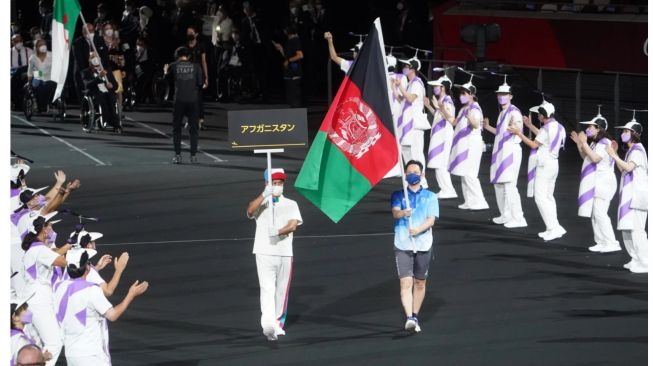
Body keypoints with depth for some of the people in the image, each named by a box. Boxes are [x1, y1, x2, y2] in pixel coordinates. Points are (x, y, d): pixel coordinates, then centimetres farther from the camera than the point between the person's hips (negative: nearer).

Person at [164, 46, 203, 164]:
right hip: (193, 100, 1)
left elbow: (167, 78, 18)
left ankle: (178, 155, 3)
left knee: (176, 128, 9)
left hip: (179, 100, -1)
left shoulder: (173, 66, 3)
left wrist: (165, 71, 38)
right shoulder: (195, 66, 3)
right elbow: (200, 83, 1)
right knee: (193, 129, 7)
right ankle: (193, 156, 3)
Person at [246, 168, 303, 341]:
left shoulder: (291, 205, 11)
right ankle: (268, 324, -28)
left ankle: (278, 324, 23)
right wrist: (265, 195, -33)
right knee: (267, 289, -15)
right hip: (264, 253, -3)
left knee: (282, 291, 9)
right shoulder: (261, 204, 6)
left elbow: (293, 225, -7)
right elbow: (250, 210, -18)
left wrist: (278, 232, -27)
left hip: (285, 254, 3)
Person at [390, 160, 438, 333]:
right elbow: (395, 212, -10)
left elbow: (431, 219, -2)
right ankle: (409, 318, -22)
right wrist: (403, 213, -34)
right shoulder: (398, 195, 9)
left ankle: (415, 316, 22)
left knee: (420, 282, 8)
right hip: (403, 245, -2)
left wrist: (418, 229, -21)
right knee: (406, 282, -13)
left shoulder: (430, 196, 10)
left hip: (423, 245, 2)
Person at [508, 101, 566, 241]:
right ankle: (552, 229, 13)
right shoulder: (557, 127, 9)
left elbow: (534, 145, -13)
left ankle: (554, 227, -17)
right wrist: (530, 125, 27)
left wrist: (519, 134, -4)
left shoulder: (546, 129, -19)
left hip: (544, 166, -10)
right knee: (548, 197, 15)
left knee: (540, 197, -9)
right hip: (553, 163, 10)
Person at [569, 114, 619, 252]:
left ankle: (612, 243, -15)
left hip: (603, 182, -10)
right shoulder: (594, 143, 15)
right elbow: (585, 157, 26)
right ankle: (601, 242, 14)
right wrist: (579, 143, 14)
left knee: (599, 213, -14)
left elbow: (595, 158, -27)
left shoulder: (605, 143, -15)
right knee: (595, 214, 10)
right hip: (595, 183, 10)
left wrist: (584, 143, -23)